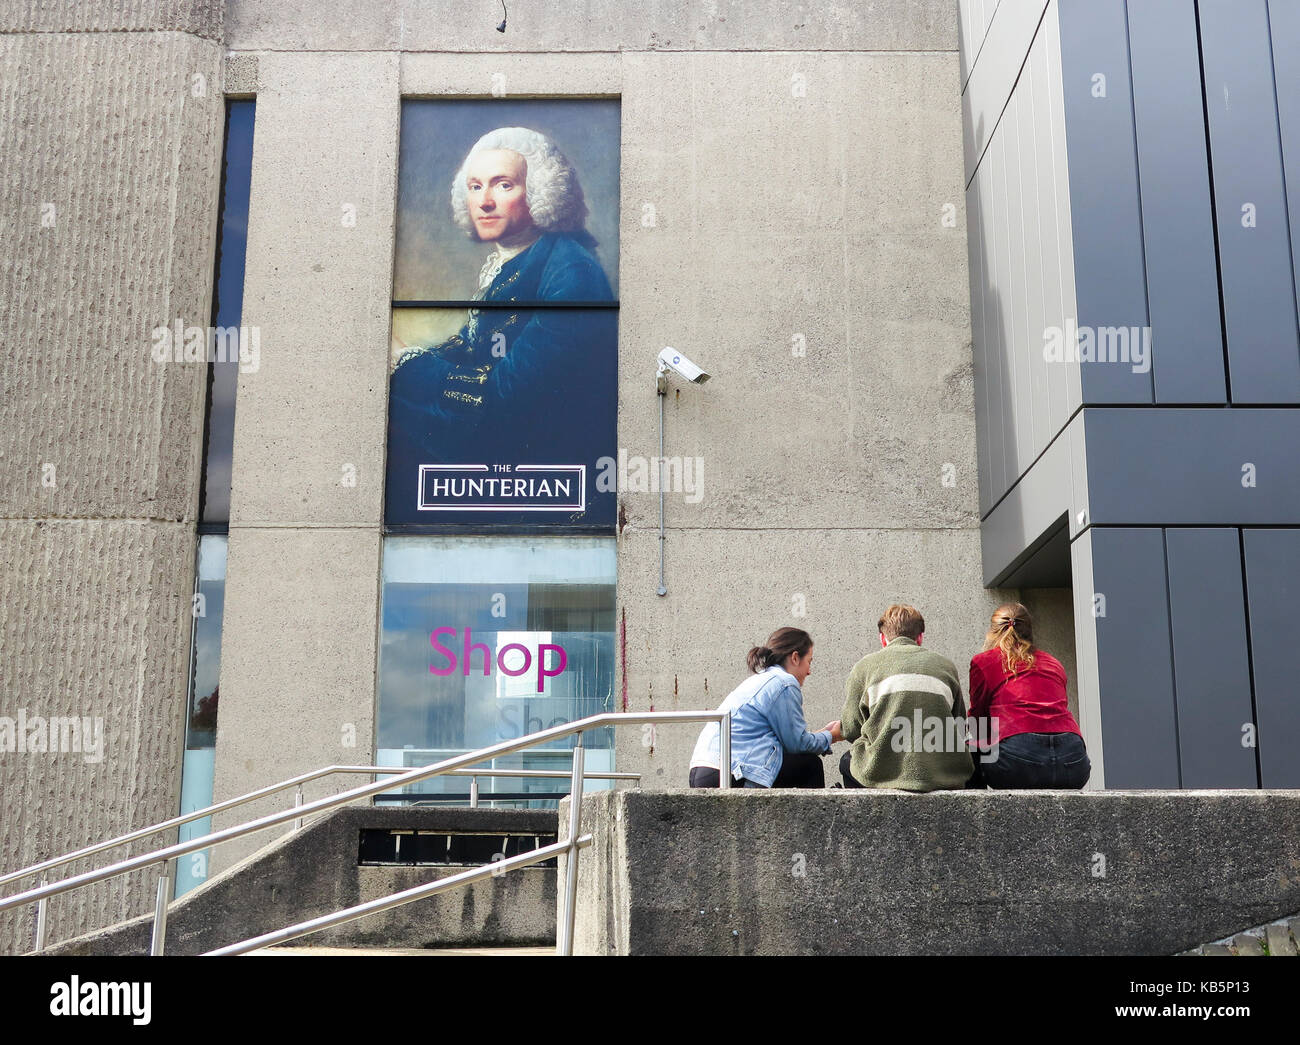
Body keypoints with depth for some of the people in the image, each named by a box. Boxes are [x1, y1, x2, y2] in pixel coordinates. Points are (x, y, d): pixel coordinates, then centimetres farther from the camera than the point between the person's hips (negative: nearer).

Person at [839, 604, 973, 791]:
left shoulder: (865, 665, 8)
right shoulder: (946, 665, 13)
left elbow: (851, 728, 7)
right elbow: (961, 728, 14)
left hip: (883, 774, -1)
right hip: (944, 777, 1)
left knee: (847, 761, 33)